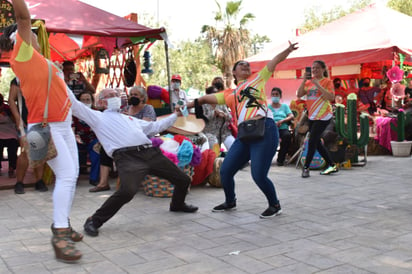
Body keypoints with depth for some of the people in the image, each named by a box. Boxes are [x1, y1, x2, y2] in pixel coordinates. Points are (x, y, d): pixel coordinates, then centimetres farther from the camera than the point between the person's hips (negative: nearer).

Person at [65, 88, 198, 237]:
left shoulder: (130, 118, 33)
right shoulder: (97, 117, 18)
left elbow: (155, 126, 37)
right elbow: (74, 105, 9)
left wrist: (175, 115, 36)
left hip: (151, 153, 6)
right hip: (127, 157, -6)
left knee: (184, 180, 12)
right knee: (127, 191, -34)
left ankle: (177, 205, 45)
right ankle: (94, 221, -12)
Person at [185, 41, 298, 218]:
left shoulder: (258, 78, 15)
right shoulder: (229, 94, 23)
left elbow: (275, 61, 8)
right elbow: (206, 99, 22)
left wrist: (288, 50, -8)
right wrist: (185, 106, 17)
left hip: (265, 130, -5)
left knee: (258, 175, -12)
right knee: (225, 171, 5)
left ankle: (275, 205, 14)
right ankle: (230, 202, 32)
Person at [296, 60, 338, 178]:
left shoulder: (327, 81, -5)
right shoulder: (309, 82, 11)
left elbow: (331, 97, -20)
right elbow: (299, 94, 0)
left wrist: (317, 84, -22)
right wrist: (304, 81, -11)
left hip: (323, 116, -7)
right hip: (312, 116, 7)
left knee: (312, 141, -10)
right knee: (317, 142, 11)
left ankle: (306, 168, -2)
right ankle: (332, 165, 23)